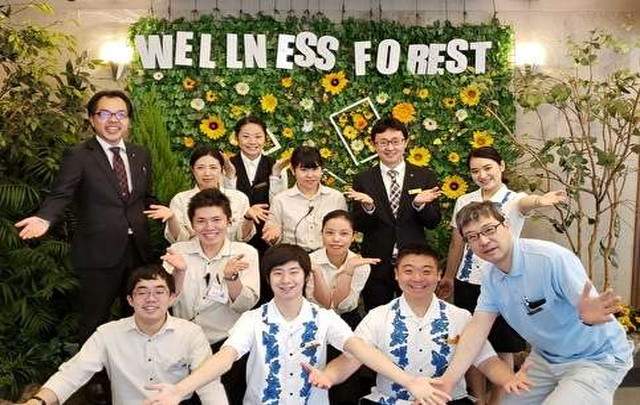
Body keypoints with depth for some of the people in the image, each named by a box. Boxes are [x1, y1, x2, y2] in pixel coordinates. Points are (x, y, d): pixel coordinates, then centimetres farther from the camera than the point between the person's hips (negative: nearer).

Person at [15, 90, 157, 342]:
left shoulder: (140, 155, 10)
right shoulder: (78, 156, -6)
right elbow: (60, 195, -15)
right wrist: (44, 219, -34)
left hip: (138, 250, 5)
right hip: (99, 254, -5)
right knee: (95, 322, 8)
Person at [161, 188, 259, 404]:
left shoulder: (246, 253, 1)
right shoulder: (178, 251, 4)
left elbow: (245, 305, -9)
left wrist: (231, 277, -27)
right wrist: (179, 272, -22)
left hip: (228, 342, -1)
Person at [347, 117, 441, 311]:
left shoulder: (424, 176, 1)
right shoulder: (363, 180, 0)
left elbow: (433, 222, 0)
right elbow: (359, 226, -2)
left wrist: (420, 204, -21)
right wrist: (368, 206, -22)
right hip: (377, 266, 0)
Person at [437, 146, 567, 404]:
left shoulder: (515, 200, -8)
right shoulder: (464, 202, 2)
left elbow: (525, 202, -34)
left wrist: (540, 201, -57)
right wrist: (448, 276, 18)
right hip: (468, 283, 3)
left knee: (503, 348, 8)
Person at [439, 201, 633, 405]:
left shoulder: (553, 258, -28)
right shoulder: (491, 279, -6)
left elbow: (591, 310, -29)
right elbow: (477, 328, -9)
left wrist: (587, 316, -53)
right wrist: (448, 380, -19)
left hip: (596, 359, -6)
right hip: (545, 357, 6)